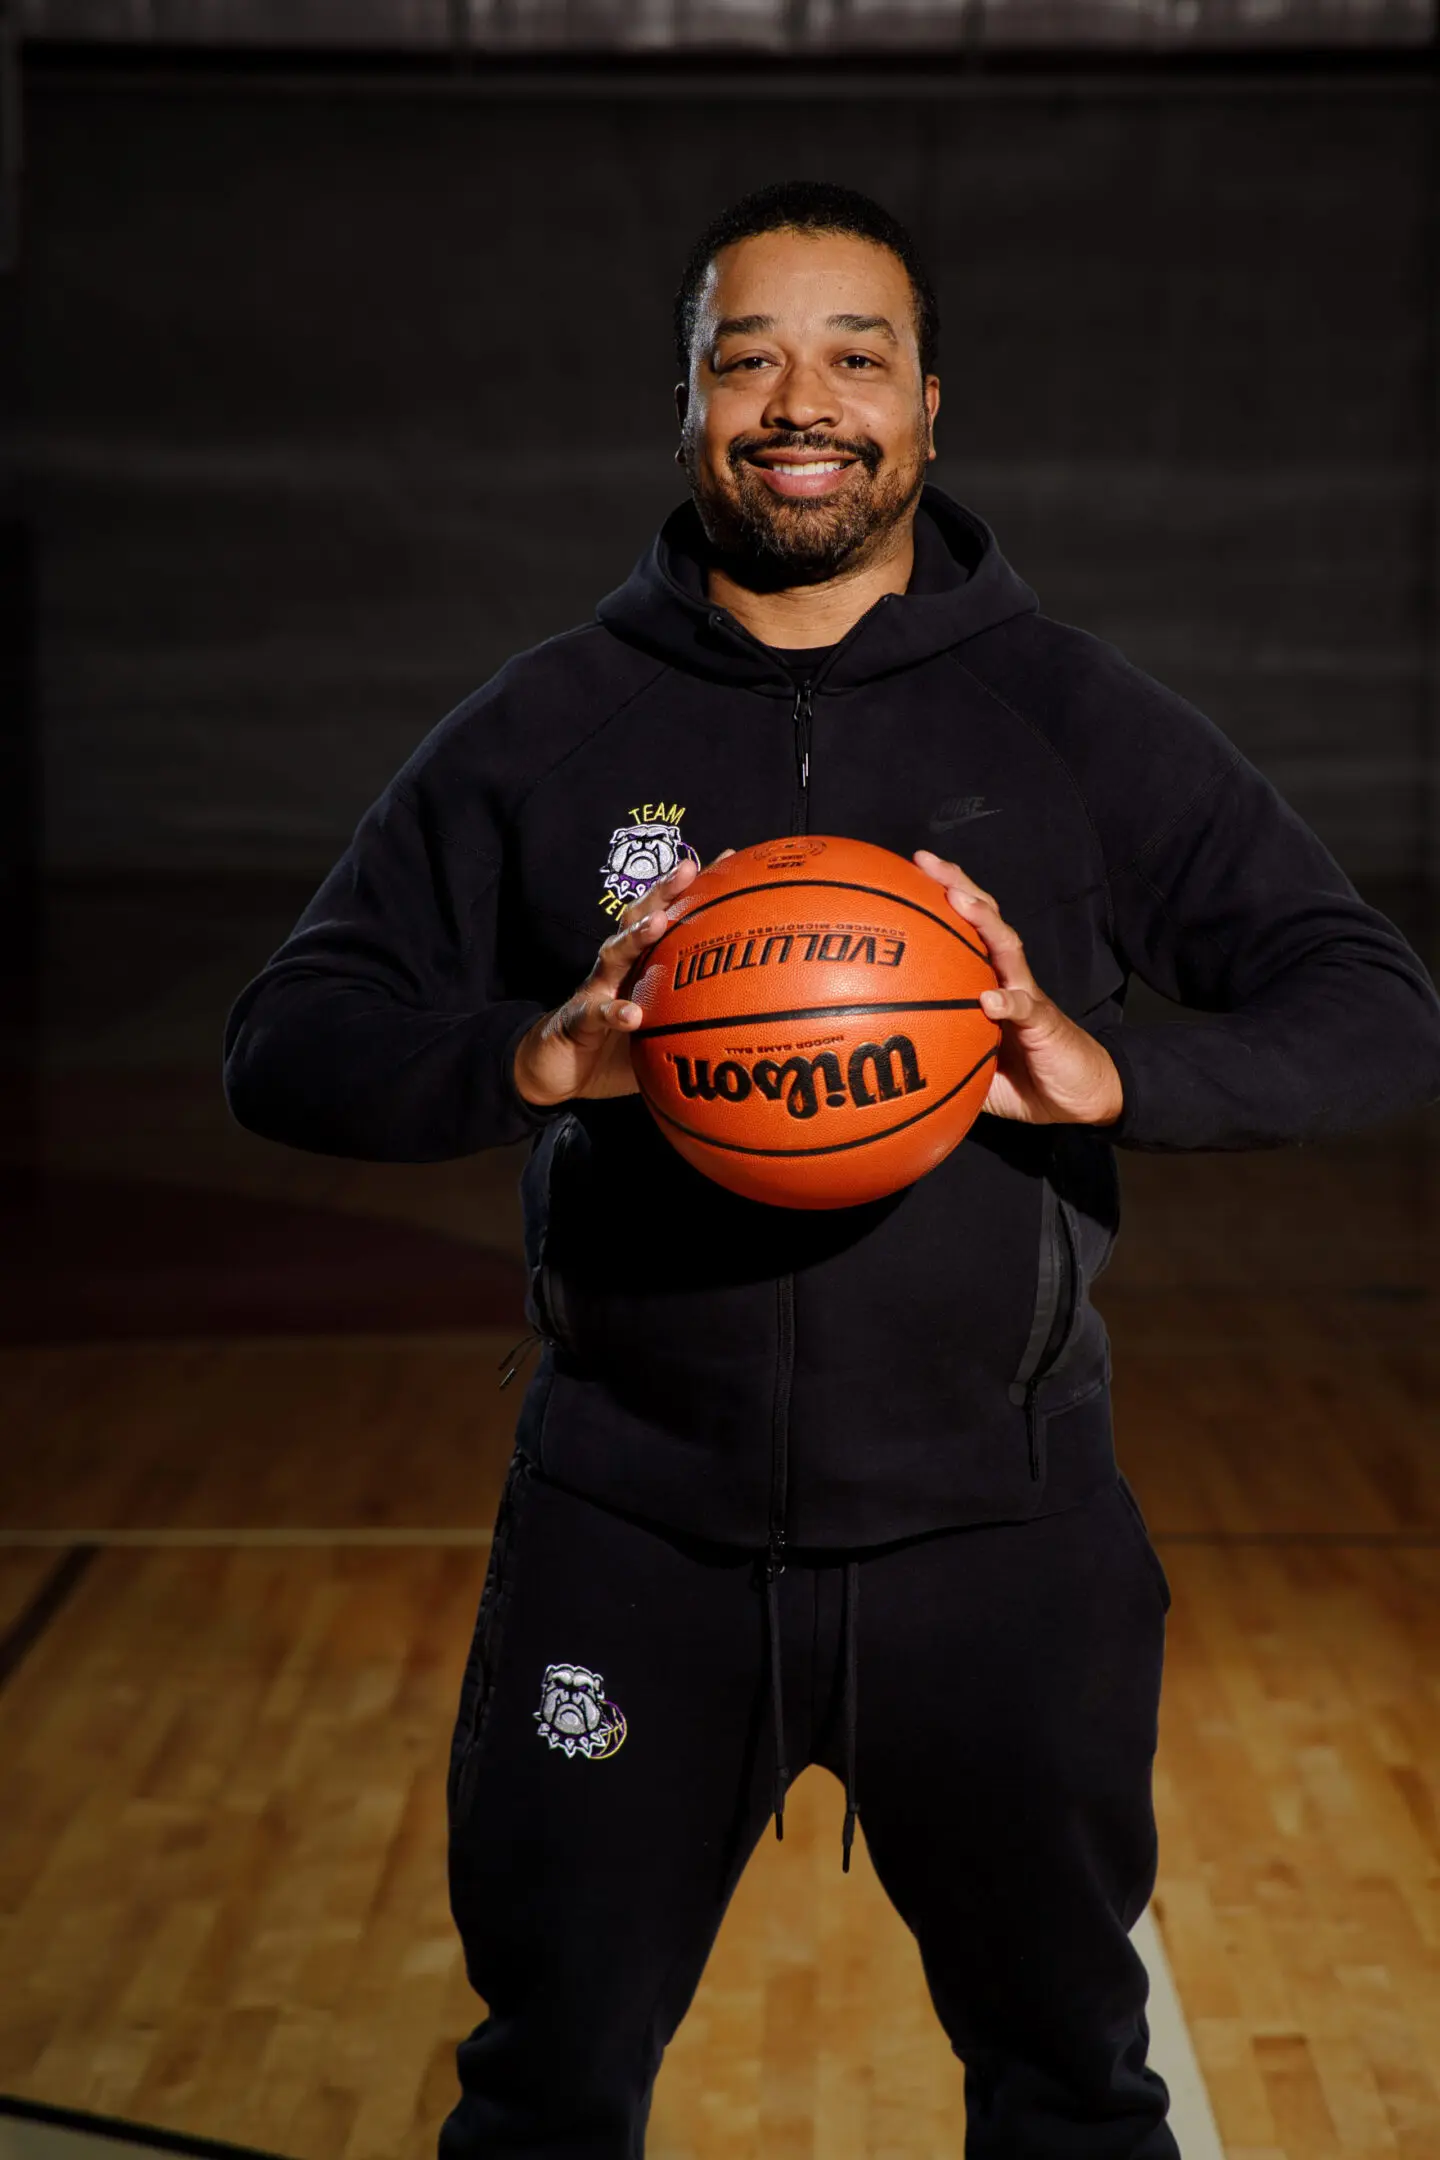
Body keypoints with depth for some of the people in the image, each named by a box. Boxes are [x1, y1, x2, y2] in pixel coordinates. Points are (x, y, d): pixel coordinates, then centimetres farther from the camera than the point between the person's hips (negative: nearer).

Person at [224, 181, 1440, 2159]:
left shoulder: (1087, 727, -1)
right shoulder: (542, 731, 1)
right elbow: (287, 1043, -1)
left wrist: (1114, 1071, -23)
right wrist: (528, 1057, -22)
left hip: (998, 1539, 0)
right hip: (630, 1539, 0)